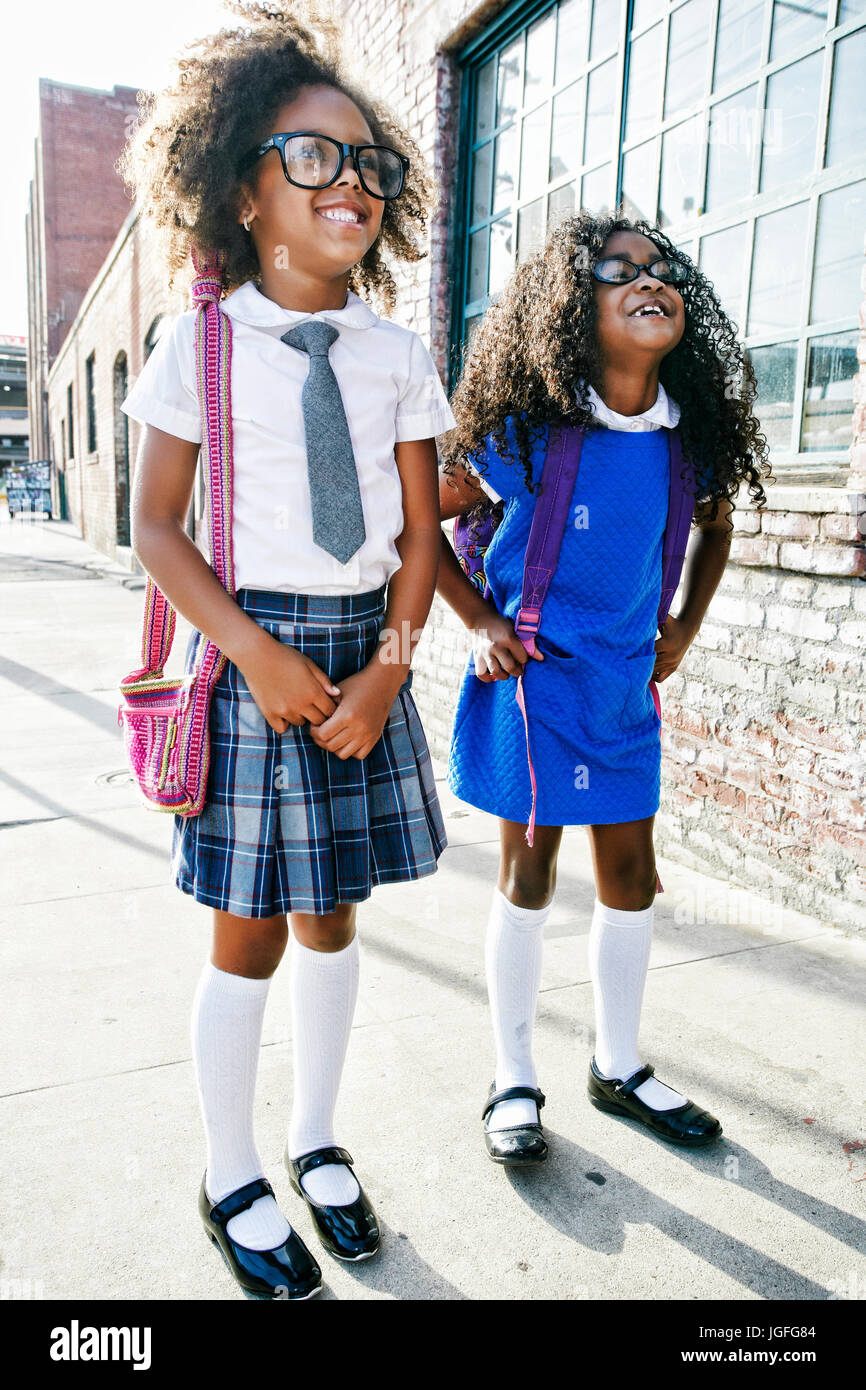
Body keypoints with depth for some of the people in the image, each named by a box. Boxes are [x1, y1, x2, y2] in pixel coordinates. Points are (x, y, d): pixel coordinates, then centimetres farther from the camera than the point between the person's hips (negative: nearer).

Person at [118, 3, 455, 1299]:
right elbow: (156, 526, -4)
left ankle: (317, 1142, 37)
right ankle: (233, 1180, 30)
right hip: (253, 649, -3)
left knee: (331, 914, 15)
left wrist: (389, 667, -9)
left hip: (370, 654, 3)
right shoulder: (200, 339, -3)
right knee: (248, 934, 6)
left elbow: (420, 535, 4)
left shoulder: (400, 355, 6)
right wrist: (258, 654, -14)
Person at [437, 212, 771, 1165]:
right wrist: (479, 623, -9)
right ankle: (513, 1081, 27)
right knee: (528, 874, 6)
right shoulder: (525, 434, -14)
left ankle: (618, 1067, 35)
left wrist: (683, 633, 10)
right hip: (532, 679, -4)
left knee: (630, 877, 12)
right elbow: (422, 521, -3)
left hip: (627, 685, 5)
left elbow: (717, 527, 18)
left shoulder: (690, 440, -2)